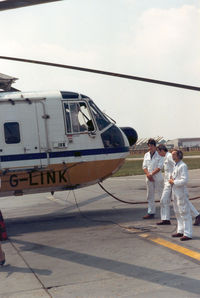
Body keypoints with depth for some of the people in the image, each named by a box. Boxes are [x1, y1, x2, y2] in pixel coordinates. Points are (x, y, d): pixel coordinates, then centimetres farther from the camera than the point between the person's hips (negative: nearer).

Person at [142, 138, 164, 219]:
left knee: (161, 195, -2)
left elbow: (160, 167, -11)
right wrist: (148, 174, -9)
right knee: (150, 196, 9)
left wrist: (151, 174, -15)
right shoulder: (146, 155, 11)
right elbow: (144, 166, 7)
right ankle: (151, 213, 16)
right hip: (149, 178, 5)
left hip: (158, 178, -5)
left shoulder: (159, 155, -5)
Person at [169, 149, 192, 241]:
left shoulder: (183, 166, -16)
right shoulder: (175, 165, 14)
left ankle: (187, 234, -2)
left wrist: (174, 182, -15)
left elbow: (184, 180, -23)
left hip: (181, 192, -10)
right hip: (175, 192, 10)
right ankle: (180, 231, 27)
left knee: (185, 213, -6)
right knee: (178, 213, 17)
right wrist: (171, 179, 7)